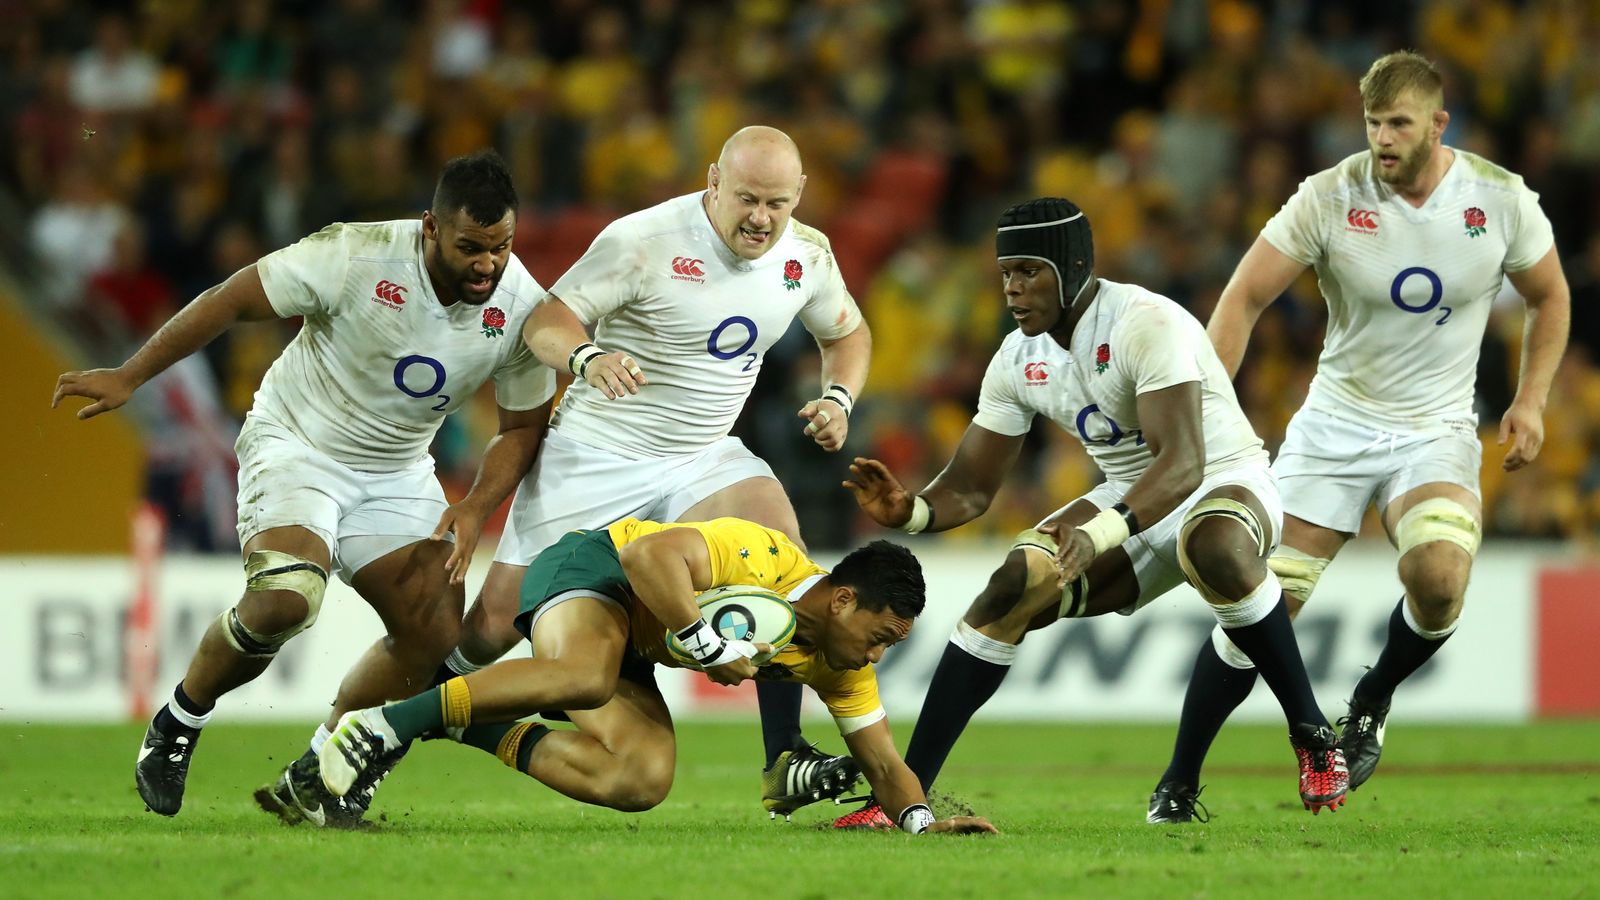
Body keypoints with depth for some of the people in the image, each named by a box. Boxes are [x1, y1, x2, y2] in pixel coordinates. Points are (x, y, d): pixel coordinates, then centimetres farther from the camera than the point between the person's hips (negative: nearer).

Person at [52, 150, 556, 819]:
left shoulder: (523, 307, -13)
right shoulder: (357, 256, -25)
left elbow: (524, 426, 2)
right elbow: (235, 300, -14)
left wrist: (475, 509, -15)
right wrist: (130, 377, -11)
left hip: (396, 472, 5)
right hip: (294, 444, -5)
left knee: (436, 633, -9)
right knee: (285, 599, -29)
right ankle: (177, 726, -2)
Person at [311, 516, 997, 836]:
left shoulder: (841, 665, -2)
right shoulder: (765, 558, -27)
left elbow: (883, 765, 1)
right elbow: (652, 553, -37)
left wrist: (919, 817, -19)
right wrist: (708, 645, -37)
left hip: (633, 651, 8)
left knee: (642, 782, -17)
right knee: (585, 679, -42)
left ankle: (482, 734, -3)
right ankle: (388, 723, -37)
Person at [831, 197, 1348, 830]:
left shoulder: (1146, 325, -25)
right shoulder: (1019, 361, -1)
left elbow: (1183, 464, -36)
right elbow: (969, 490, 3)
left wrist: (1103, 533, -52)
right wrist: (909, 512, -21)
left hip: (1225, 480, -6)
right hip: (1130, 502, 6)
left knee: (1215, 547, -41)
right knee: (1013, 589, -15)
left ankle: (1312, 734, -26)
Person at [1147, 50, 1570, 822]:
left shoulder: (1501, 200, -7)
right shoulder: (1329, 198, -12)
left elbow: (1549, 297, 11)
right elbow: (1245, 297, -6)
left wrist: (1531, 399, 0)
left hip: (1437, 431, 0)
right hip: (1334, 424, 0)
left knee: (1439, 577, -28)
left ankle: (1372, 702, 4)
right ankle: (1179, 782, 6)